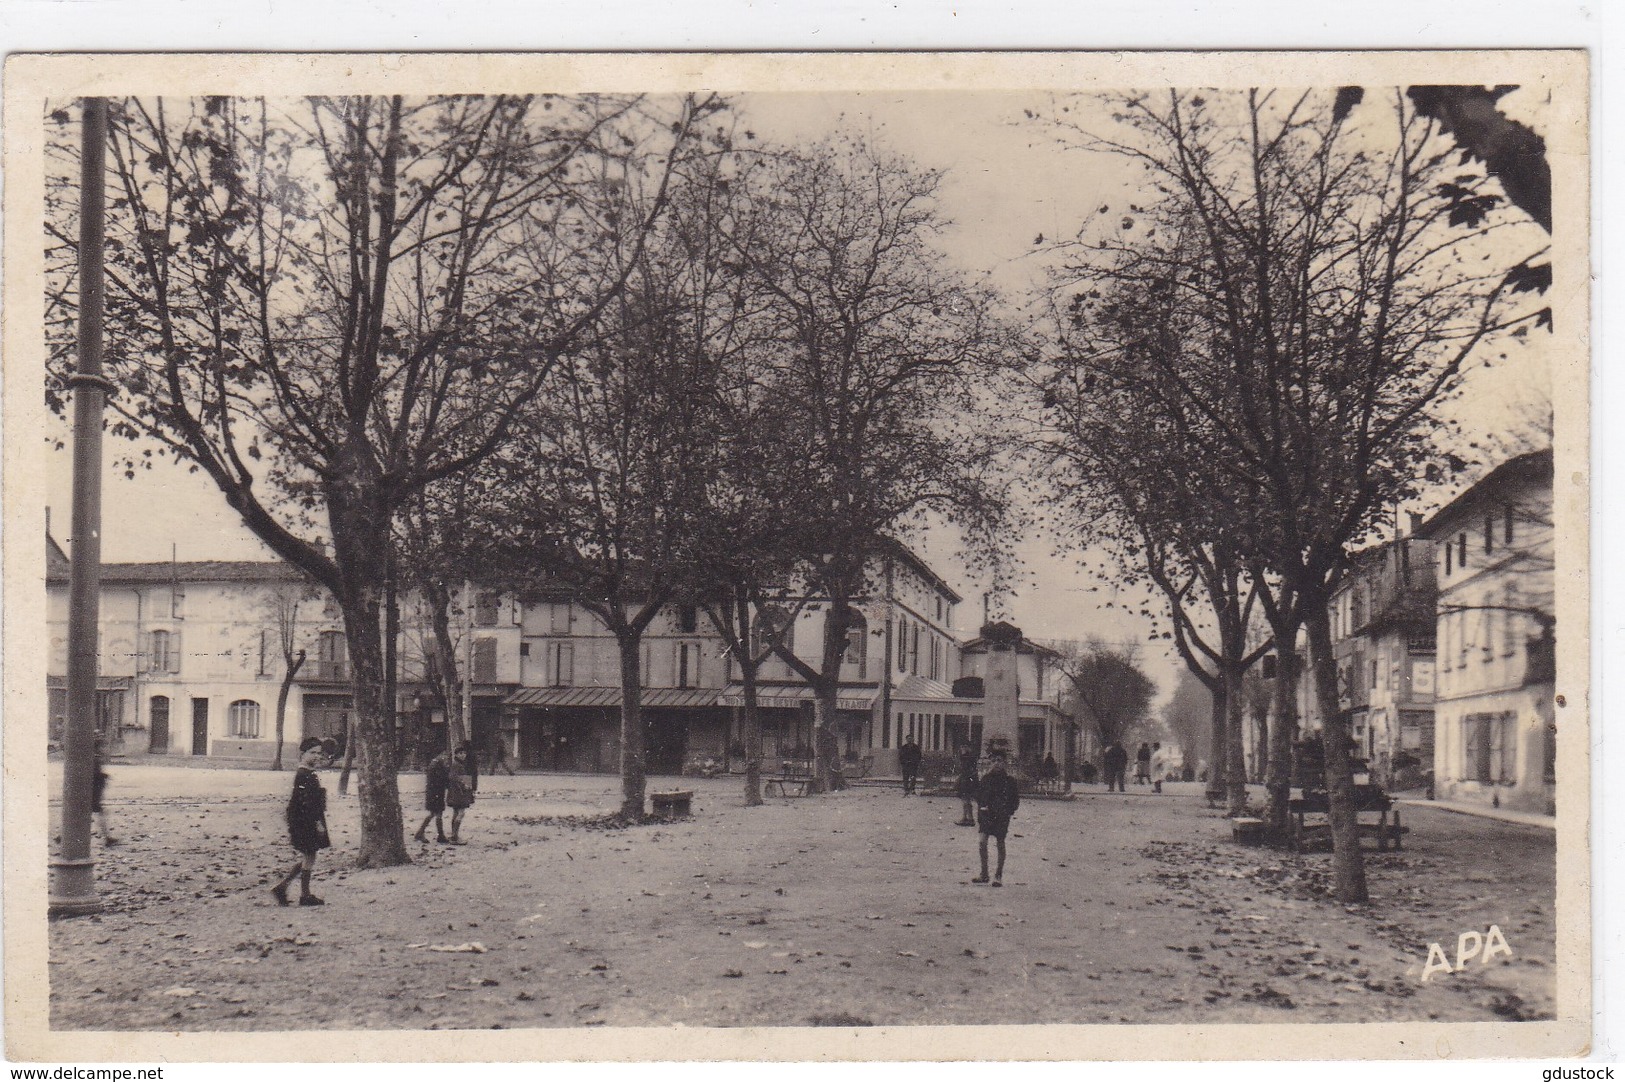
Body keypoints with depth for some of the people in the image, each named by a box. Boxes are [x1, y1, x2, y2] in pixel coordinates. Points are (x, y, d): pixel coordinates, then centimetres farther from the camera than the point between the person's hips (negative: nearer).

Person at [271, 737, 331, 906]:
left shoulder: (310, 775, 15)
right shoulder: (303, 775, -17)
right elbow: (306, 803, -23)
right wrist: (317, 822, -22)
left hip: (309, 823, 10)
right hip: (307, 823, -10)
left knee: (307, 857, 15)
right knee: (309, 856, -2)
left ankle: (281, 886, 17)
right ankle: (305, 895, 7)